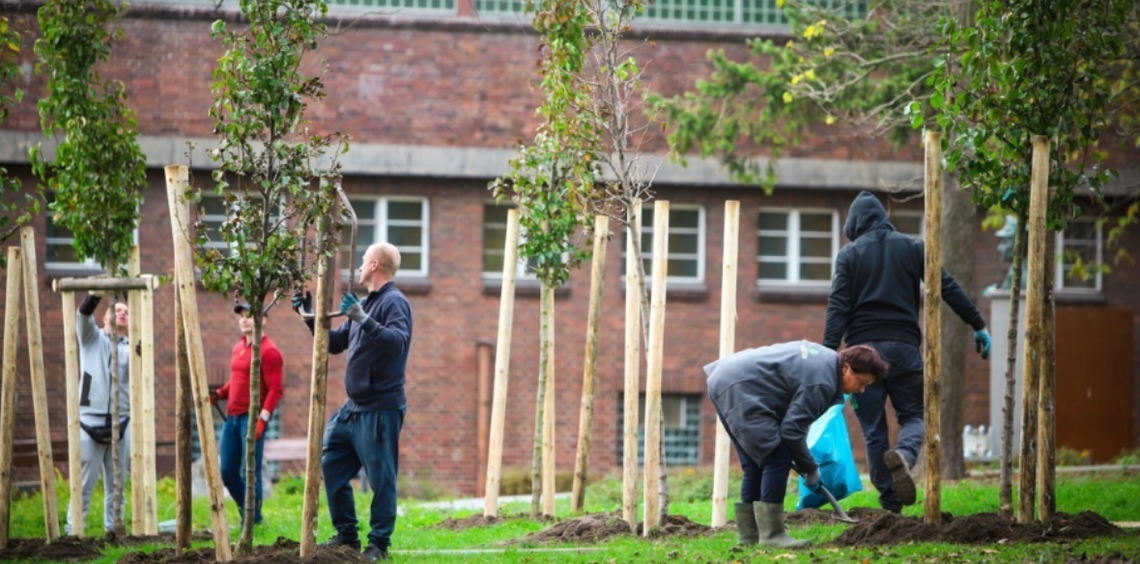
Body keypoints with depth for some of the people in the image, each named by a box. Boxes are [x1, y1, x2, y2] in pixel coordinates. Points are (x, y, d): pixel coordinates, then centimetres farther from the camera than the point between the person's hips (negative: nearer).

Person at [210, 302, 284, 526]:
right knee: (227, 472, 8)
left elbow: (275, 390, -12)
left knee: (250, 472, -5)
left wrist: (262, 418, -20)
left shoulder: (268, 351, -8)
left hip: (252, 417, -8)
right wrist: (219, 394, 9)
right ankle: (246, 512, 24)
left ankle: (253, 520, 3)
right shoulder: (238, 348, 16)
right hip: (232, 416, 8)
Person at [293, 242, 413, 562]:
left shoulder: (394, 302, -11)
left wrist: (364, 320, -33)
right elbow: (334, 343, 26)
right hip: (353, 407, 10)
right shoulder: (364, 304, 16)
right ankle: (347, 535, 19)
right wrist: (310, 316, 18)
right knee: (332, 467, 11)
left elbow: (398, 342, -28)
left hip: (380, 409, -10)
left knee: (381, 478, -4)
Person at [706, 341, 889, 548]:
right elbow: (792, 430, -17)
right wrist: (810, 469, -3)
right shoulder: (821, 381, -18)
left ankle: (749, 536, 17)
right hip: (740, 389, -11)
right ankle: (771, 534, -12)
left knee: (755, 464, 15)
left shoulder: (826, 357, 13)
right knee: (777, 459, -12)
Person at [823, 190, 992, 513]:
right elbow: (948, 288, 5)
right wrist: (978, 326, 9)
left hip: (863, 348, -1)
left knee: (873, 429, 5)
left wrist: (829, 354, -8)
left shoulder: (849, 255, 5)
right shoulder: (912, 248, 9)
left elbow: (838, 307, -4)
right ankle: (904, 455, -25)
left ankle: (890, 501, 1)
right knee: (913, 415, 10)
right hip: (904, 347, 1)